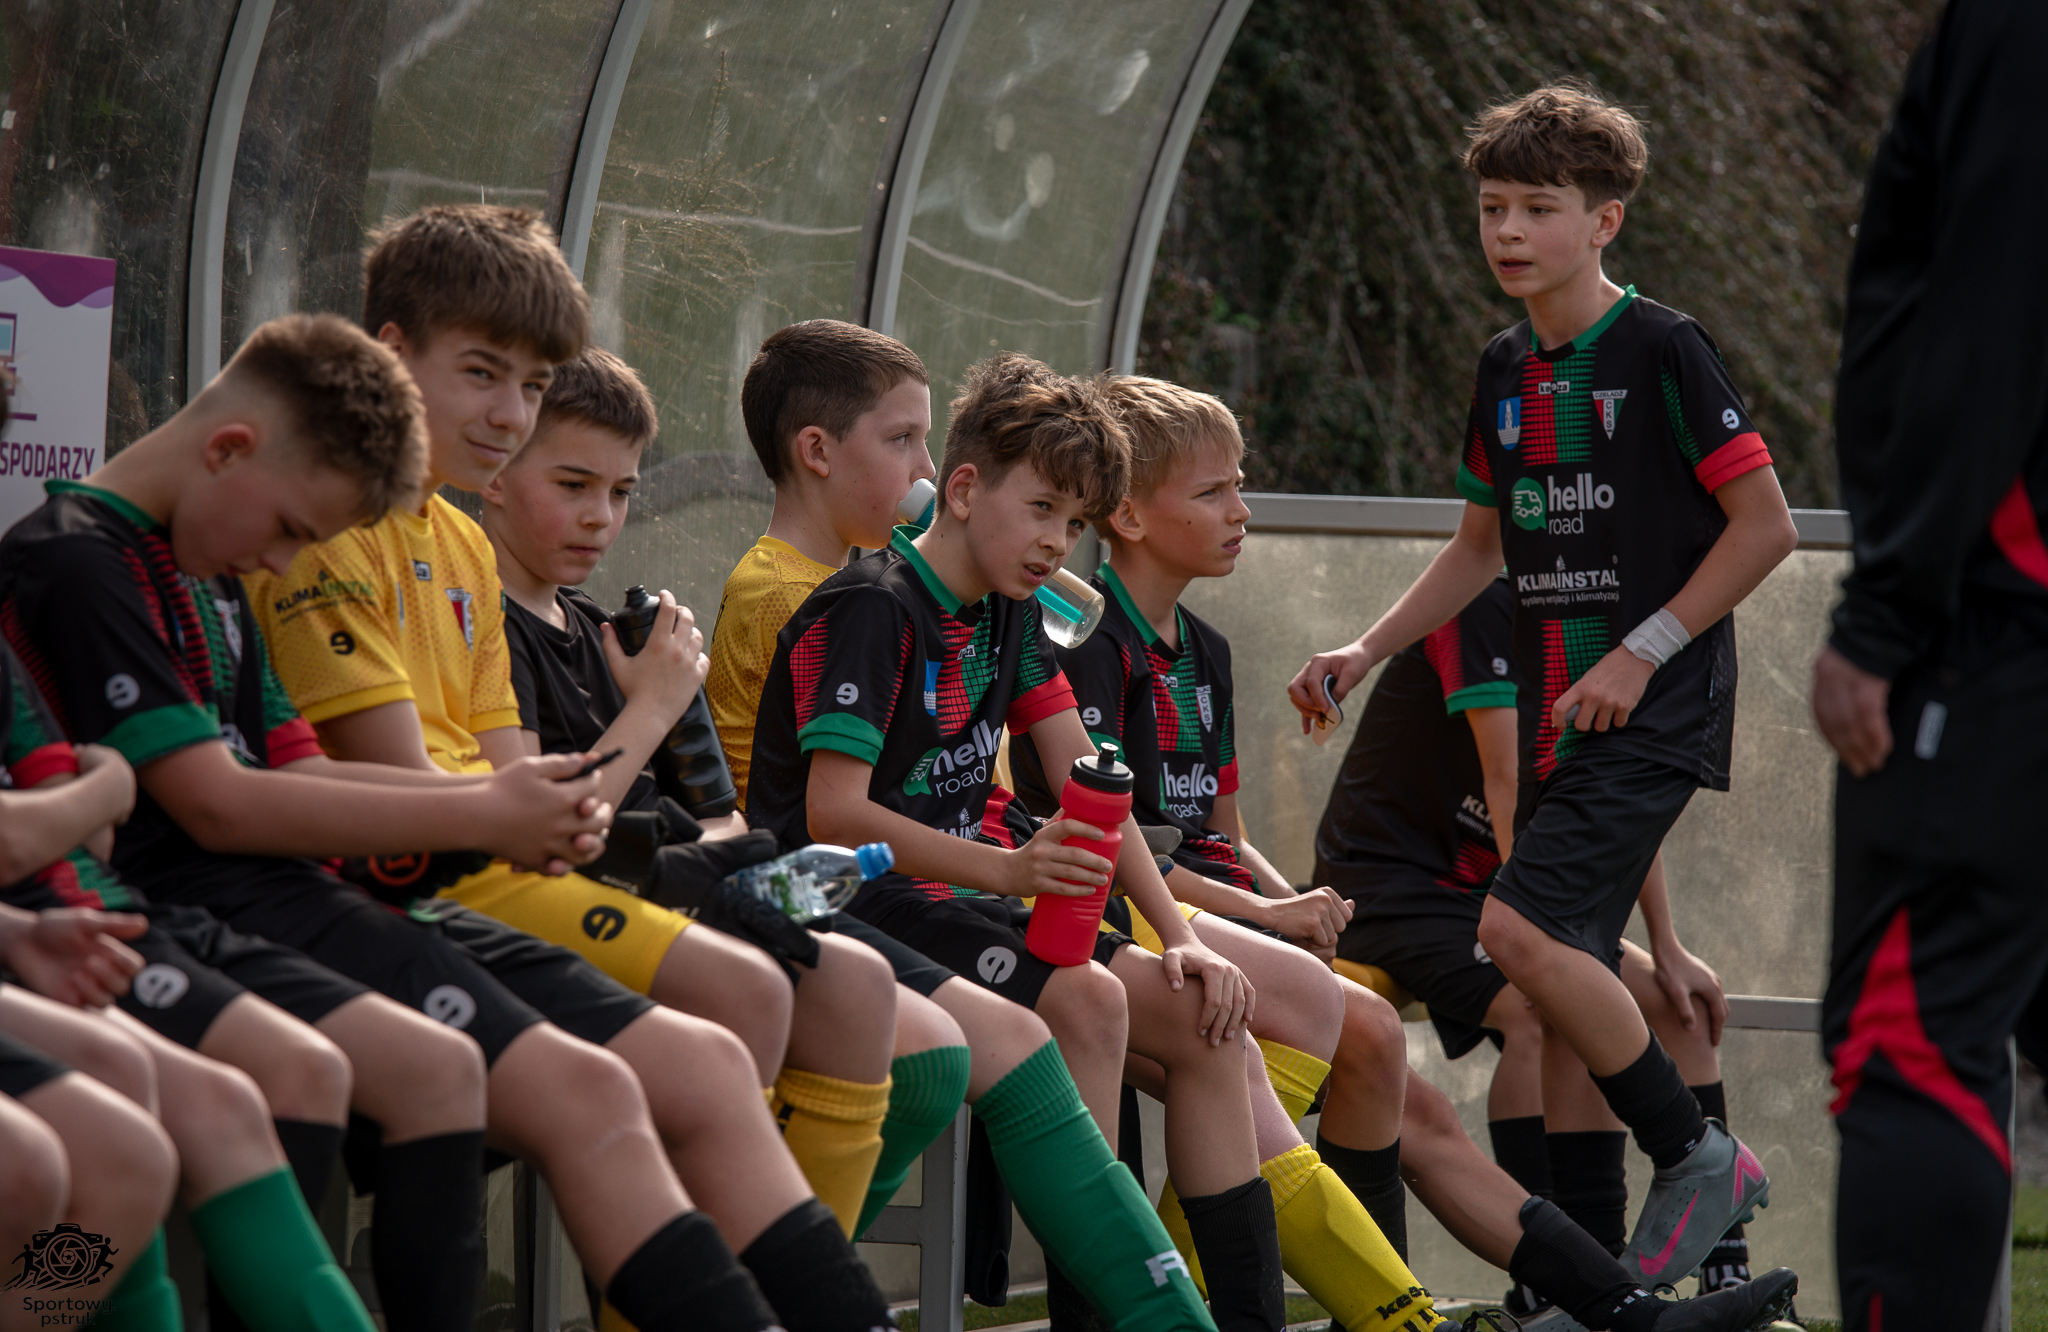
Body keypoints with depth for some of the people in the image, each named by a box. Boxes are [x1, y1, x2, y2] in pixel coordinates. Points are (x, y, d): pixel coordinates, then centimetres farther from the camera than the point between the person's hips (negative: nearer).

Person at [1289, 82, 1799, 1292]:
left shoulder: (1663, 349, -9)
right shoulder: (1507, 371, 12)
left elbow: (1766, 525, -11)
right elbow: (1483, 547, 23)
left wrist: (1642, 652, -14)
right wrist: (1367, 651, 12)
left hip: (1657, 701, -8)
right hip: (1561, 706, 8)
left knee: (1525, 927, -21)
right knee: (1578, 965, 5)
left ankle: (1698, 1159, -8)